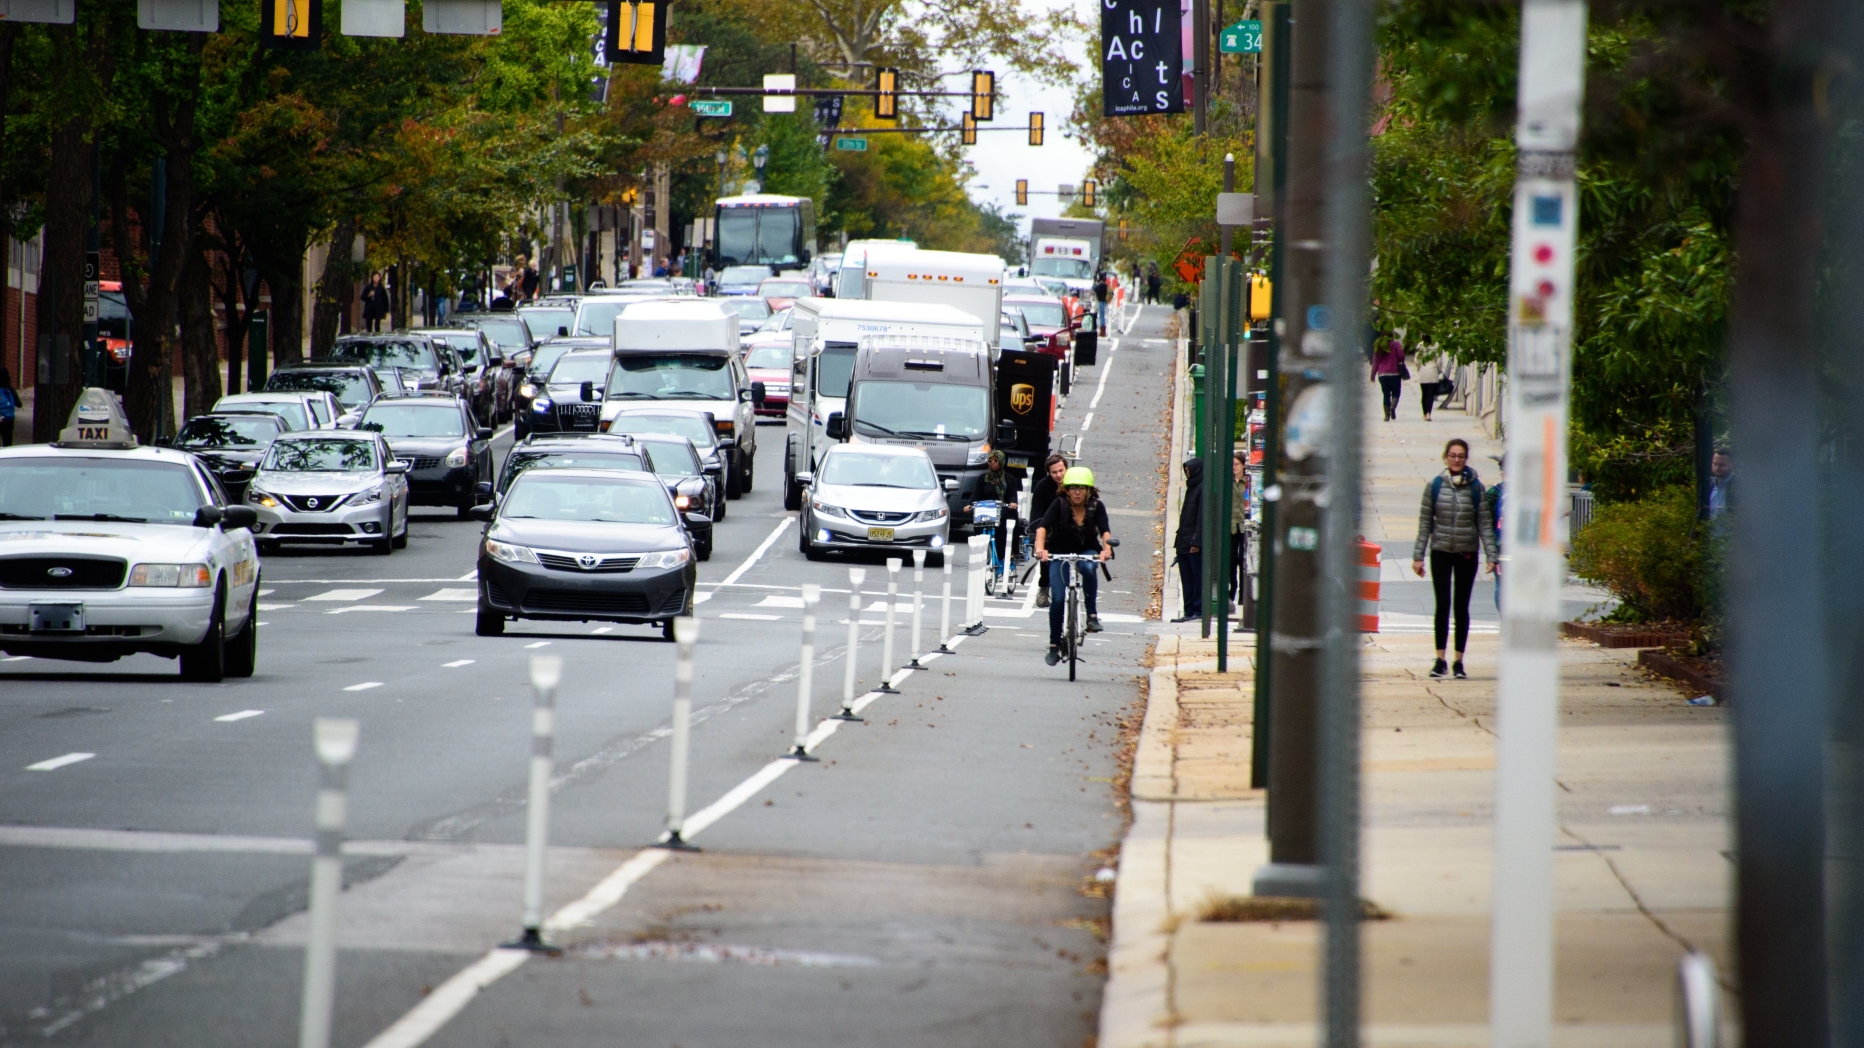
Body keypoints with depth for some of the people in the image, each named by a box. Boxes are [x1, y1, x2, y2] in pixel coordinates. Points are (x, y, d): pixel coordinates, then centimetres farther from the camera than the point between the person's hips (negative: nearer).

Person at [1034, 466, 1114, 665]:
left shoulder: (1096, 506, -13)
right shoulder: (1059, 505, -17)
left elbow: (1105, 531, -24)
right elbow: (1042, 527, -28)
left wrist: (1107, 549, -45)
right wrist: (1040, 548, -47)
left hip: (1086, 551, 0)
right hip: (1060, 553, 0)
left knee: (1088, 567, -36)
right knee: (1058, 598, -13)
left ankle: (1092, 615, -24)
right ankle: (1054, 646, -1)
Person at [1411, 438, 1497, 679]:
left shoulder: (1476, 487, -1)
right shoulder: (1434, 486, 0)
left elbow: (1485, 523, 0)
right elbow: (1425, 522, 3)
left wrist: (1491, 555, -7)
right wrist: (1418, 555, 0)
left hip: (1467, 553, 0)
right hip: (1441, 552, 0)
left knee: (1461, 607, 5)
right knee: (1443, 605, -5)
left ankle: (1458, 661, 11)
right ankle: (1440, 660, 2)